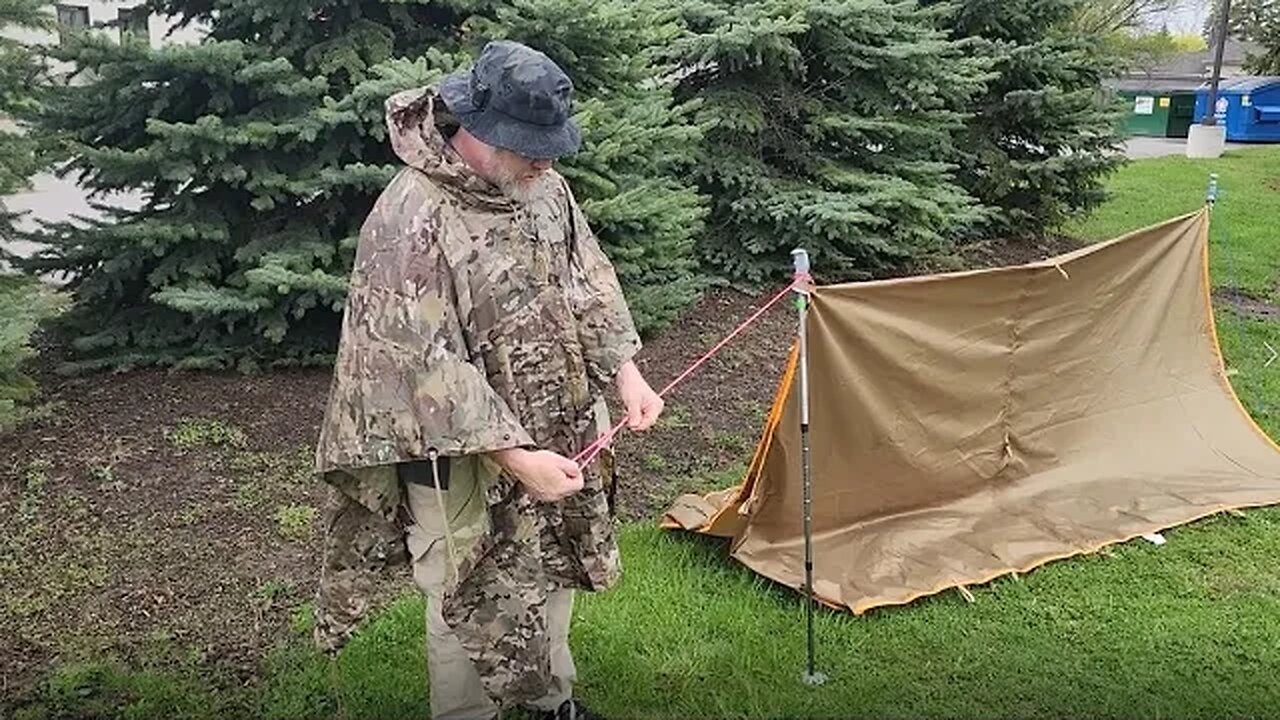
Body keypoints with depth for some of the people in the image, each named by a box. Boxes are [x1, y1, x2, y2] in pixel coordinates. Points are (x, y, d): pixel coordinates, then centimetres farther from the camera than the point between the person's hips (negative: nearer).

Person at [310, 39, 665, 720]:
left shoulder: (543, 184, -3)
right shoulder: (413, 222, -27)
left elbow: (589, 278, 9)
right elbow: (427, 366, -27)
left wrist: (625, 371, -1)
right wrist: (516, 457, -26)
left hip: (558, 427, 8)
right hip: (462, 451, -7)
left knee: (553, 568, 24)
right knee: (470, 600, 9)